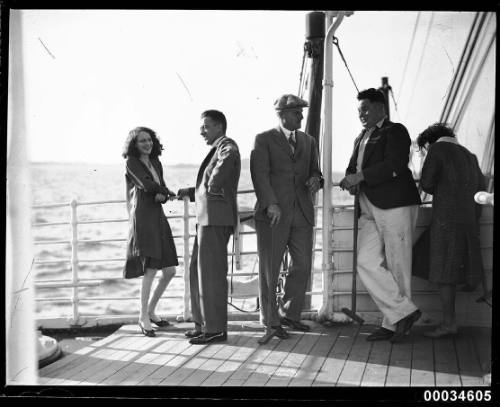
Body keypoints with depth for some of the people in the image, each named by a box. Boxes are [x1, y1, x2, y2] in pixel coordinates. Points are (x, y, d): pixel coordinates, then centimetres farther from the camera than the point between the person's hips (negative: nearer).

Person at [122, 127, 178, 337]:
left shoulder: (156, 163, 19)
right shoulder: (131, 162, 0)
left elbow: (162, 190, 12)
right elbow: (146, 184, -11)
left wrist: (161, 195, -11)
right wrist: (170, 193, 2)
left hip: (158, 218, 7)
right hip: (142, 219, -7)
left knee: (169, 270, 6)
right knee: (150, 269, -15)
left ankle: (151, 311, 22)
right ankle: (143, 318, -3)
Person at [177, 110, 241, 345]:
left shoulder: (227, 145, -7)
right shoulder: (216, 150, 21)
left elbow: (228, 158, -30)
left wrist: (213, 186, -16)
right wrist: (188, 192, 14)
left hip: (216, 218, -10)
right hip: (207, 218, 10)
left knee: (212, 273, -4)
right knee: (198, 271, 15)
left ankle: (215, 329, 4)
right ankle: (203, 322, 25)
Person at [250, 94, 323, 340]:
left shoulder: (308, 142, 18)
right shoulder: (264, 140, 2)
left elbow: (314, 170, 20)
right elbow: (260, 174, -8)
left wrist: (315, 179, -5)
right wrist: (270, 204, -21)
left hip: (302, 213, 5)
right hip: (273, 213, -5)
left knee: (303, 266, 5)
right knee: (270, 269, 2)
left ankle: (290, 314, 24)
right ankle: (270, 320, 14)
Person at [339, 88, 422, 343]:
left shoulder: (395, 131, 0)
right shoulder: (360, 139, 25)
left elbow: (395, 165, -16)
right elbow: (353, 167, 22)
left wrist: (360, 176, -18)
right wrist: (351, 182, -2)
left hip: (395, 206, -7)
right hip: (370, 211, 8)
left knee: (397, 267, -3)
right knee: (367, 264, -4)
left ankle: (394, 323, 6)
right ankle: (404, 312, 3)